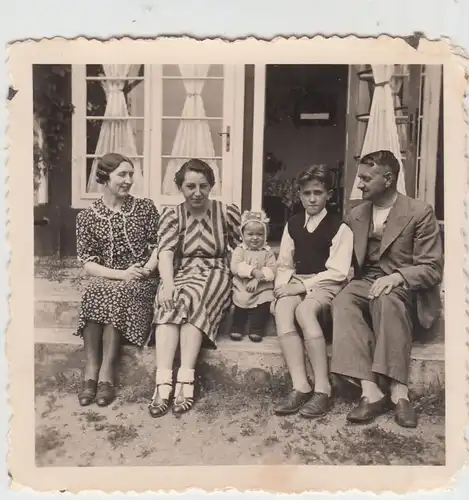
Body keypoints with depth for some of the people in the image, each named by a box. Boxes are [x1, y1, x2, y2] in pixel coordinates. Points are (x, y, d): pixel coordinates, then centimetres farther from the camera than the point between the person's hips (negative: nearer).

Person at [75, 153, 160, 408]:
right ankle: (91, 370, -26)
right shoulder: (87, 216, 4)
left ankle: (106, 372, -28)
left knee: (114, 294, -33)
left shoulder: (145, 207, 5)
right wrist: (121, 274, -17)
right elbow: (88, 263, -2)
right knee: (94, 293, -33)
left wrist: (147, 269, -15)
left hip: (142, 280, -1)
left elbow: (158, 246, 4)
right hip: (106, 279, 1)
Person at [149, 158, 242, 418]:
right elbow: (165, 253, -11)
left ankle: (185, 379, -36)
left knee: (190, 300, -33)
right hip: (181, 273, 1)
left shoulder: (228, 212, 3)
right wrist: (168, 283, -29)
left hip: (215, 274, -1)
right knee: (169, 304, -32)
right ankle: (163, 382, -38)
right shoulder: (172, 215, 4)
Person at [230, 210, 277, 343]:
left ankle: (256, 330, -1)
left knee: (264, 306, -19)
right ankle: (237, 328, 12)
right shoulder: (239, 250, 2)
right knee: (240, 306, -12)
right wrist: (254, 271, -27)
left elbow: (271, 270, -8)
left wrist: (258, 279, -24)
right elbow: (235, 267, -14)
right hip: (241, 289, 0)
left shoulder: (268, 251, 4)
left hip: (262, 289, 0)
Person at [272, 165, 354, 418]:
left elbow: (338, 272, -10)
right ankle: (300, 386, -31)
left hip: (326, 284, -4)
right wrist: (281, 286, -6)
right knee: (282, 309, -29)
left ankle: (322, 389, -28)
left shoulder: (339, 227, -2)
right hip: (297, 283, 4)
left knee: (304, 309, -35)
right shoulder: (293, 224, 14)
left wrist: (303, 286, -17)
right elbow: (284, 264, 14)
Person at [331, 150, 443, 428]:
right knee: (343, 303, -31)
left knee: (387, 299, -39)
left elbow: (433, 269, -8)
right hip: (366, 283, 4)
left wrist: (397, 277, -26)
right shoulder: (356, 215, 12)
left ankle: (399, 391, -36)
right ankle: (371, 391, -38)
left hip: (405, 289, -3)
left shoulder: (420, 213, -3)